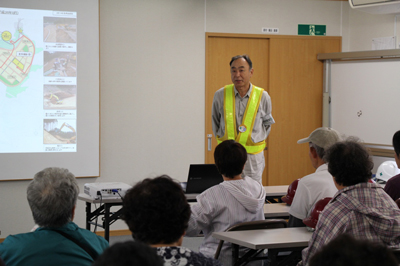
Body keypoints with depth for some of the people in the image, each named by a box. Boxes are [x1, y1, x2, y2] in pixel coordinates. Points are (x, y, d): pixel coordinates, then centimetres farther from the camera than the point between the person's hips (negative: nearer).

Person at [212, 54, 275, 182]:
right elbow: (215, 122, 16)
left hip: (253, 156, 0)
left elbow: (267, 122, 17)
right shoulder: (220, 95, -1)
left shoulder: (262, 96, -1)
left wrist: (258, 138, 9)